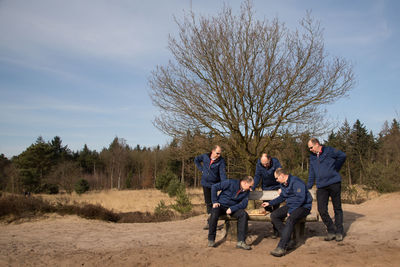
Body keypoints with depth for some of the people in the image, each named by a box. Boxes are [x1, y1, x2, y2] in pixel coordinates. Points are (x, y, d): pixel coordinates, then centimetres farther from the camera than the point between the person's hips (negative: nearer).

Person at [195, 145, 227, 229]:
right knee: (208, 202, 12)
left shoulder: (221, 161, -13)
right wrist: (201, 169, 5)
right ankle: (210, 216, 28)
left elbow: (222, 173, -21)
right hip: (205, 183, 3)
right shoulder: (205, 156, -4)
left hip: (214, 184, -3)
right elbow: (196, 160, 15)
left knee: (213, 202, -4)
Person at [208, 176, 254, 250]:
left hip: (233, 208, 4)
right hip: (221, 205, -3)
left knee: (244, 214, -26)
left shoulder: (246, 191, 3)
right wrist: (214, 201, -15)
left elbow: (244, 204, -6)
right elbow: (214, 187, -11)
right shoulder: (231, 183, -12)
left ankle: (241, 241, -26)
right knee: (214, 213, -36)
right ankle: (211, 240, -18)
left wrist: (232, 209, -21)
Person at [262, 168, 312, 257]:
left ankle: (281, 247, -37)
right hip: (290, 205, 9)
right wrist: (269, 203, 21)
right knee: (274, 215, -10)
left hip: (303, 206, -9)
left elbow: (301, 198, -24)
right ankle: (288, 241, -13)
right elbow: (282, 197, 25)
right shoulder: (283, 184, 10)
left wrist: (290, 211, -22)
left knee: (290, 219, -36)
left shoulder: (296, 182, -18)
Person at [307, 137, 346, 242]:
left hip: (334, 183, -5)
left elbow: (342, 156, -14)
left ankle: (339, 232, 17)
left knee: (337, 209, 6)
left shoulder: (329, 151, -3)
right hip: (321, 186, 5)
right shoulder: (312, 156, 15)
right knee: (321, 210, -5)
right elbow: (311, 173, 21)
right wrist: (308, 187, 17)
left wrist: (335, 169, -6)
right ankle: (331, 231, 10)